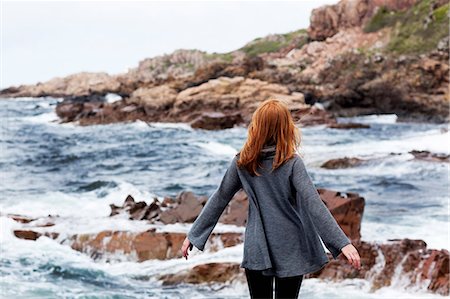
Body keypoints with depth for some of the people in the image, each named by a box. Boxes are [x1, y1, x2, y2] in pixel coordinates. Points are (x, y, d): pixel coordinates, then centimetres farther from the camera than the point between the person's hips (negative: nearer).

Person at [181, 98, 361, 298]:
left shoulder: (241, 163, -3)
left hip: (256, 251, 2)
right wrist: (342, 243, -21)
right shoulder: (292, 163, -11)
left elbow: (219, 200, 3)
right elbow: (313, 205, -19)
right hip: (291, 251, -2)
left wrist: (193, 236, 12)